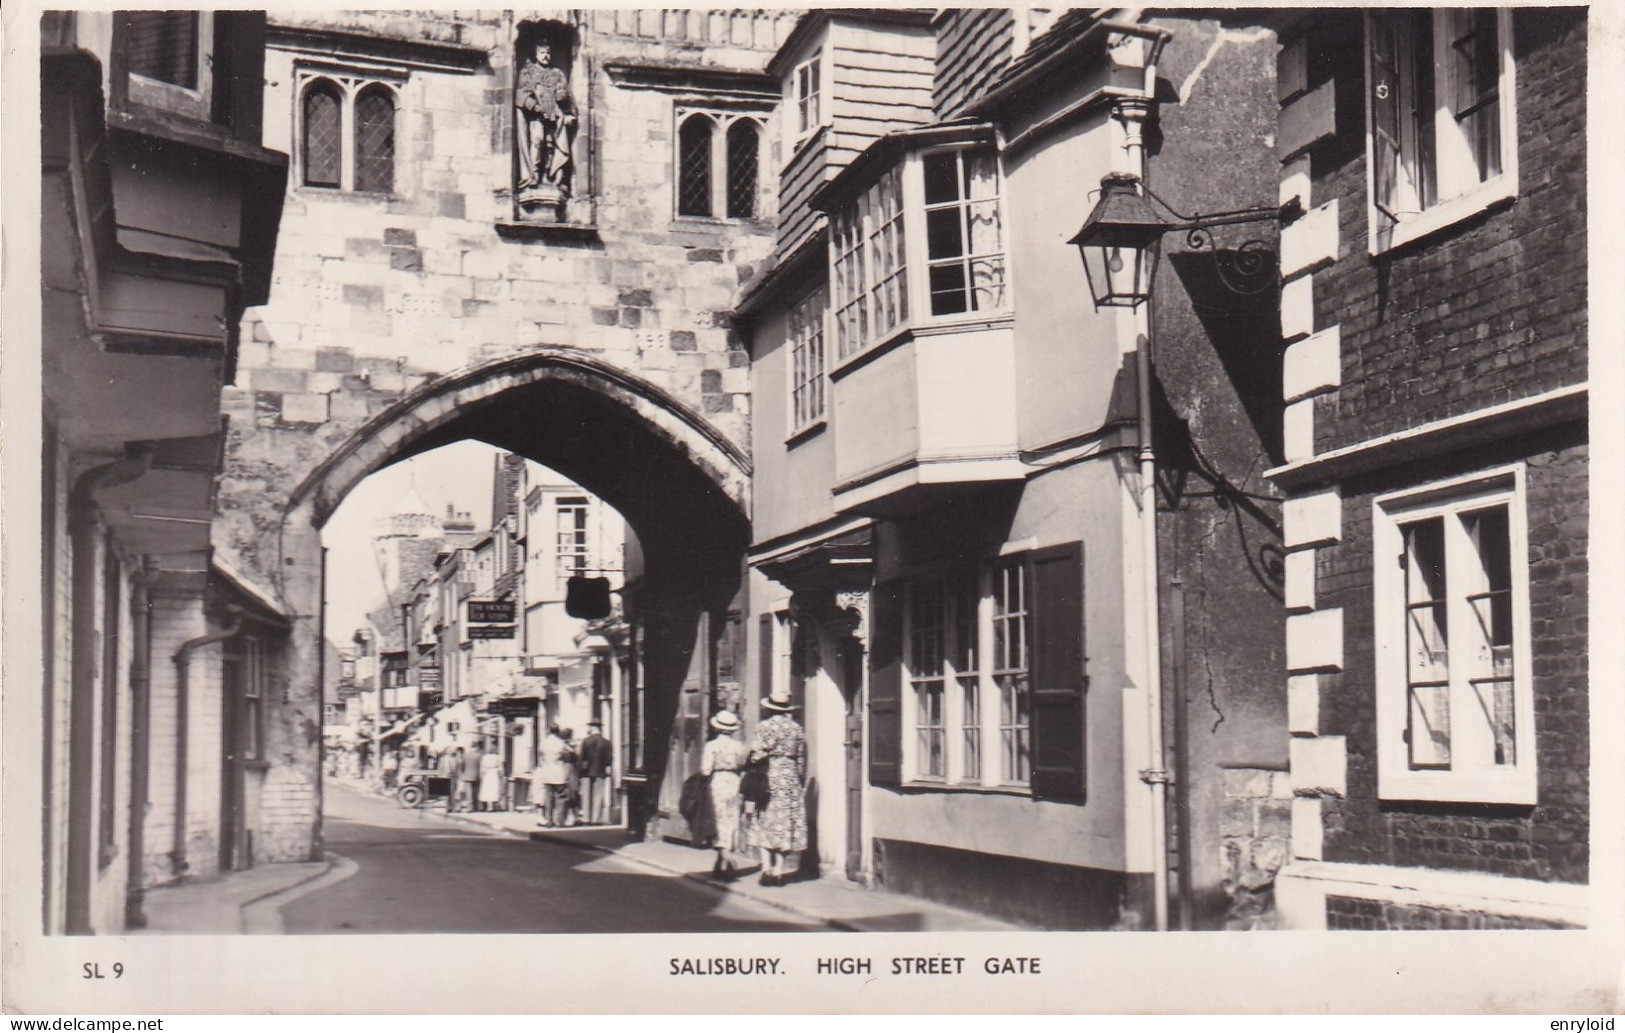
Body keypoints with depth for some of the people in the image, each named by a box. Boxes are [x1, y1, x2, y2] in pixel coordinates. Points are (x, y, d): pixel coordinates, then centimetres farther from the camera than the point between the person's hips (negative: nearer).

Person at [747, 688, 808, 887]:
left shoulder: (764, 727, -5)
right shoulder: (797, 729, 6)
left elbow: (756, 755, -9)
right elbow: (802, 760, 10)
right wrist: (800, 780, 18)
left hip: (769, 777, -3)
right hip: (791, 778, 3)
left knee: (764, 824, 3)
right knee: (786, 824, 7)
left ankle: (767, 869, -6)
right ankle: (779, 871, 6)